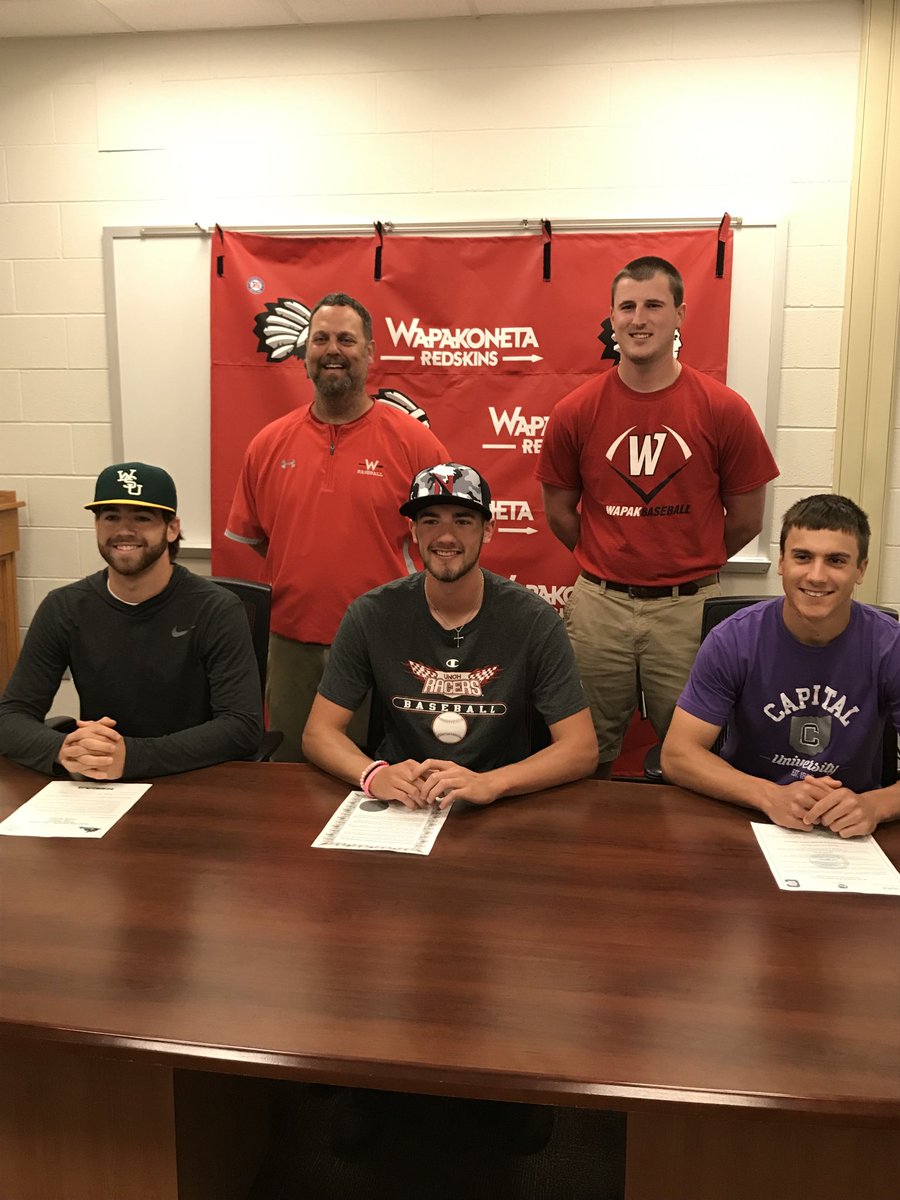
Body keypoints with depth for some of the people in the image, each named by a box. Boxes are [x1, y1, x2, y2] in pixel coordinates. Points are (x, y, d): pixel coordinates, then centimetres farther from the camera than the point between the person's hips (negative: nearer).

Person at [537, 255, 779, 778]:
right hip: (598, 604, 1)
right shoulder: (576, 411, -2)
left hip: (689, 607, -1)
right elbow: (559, 512, 9)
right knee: (589, 754, 14)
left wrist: (689, 566, 10)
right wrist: (609, 563, 10)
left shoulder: (724, 410, -5)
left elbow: (746, 519, 4)